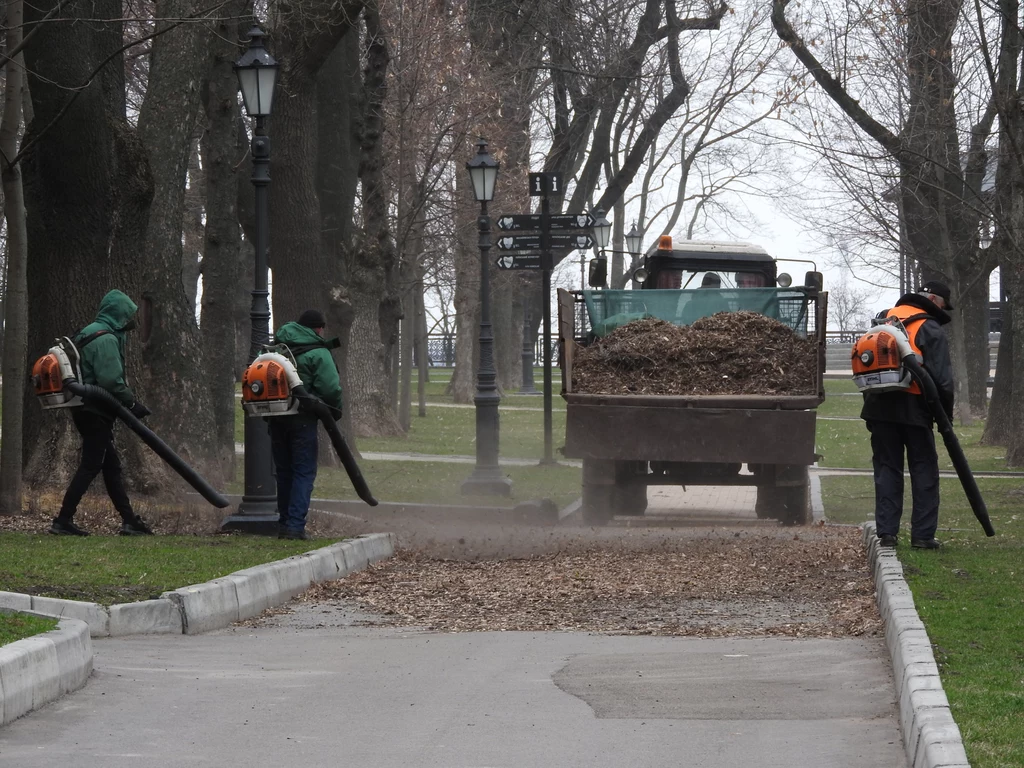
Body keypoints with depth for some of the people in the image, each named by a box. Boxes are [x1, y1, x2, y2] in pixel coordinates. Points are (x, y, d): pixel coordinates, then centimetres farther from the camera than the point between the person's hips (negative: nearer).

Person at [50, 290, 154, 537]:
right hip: (95, 412, -10)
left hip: (87, 411, 10)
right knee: (90, 465, -7)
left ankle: (129, 519, 16)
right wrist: (133, 404, -12)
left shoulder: (89, 334, 17)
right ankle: (63, 520, -7)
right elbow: (112, 381, -23)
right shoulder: (106, 339, -16)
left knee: (111, 465, 12)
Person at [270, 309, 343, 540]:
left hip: (276, 417, 6)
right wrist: (335, 409, 2)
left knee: (284, 470, 15)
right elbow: (330, 388, -16)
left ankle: (284, 523, 18)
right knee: (304, 471, -2)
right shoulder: (318, 353, -8)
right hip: (302, 417, -6)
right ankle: (295, 525, -10)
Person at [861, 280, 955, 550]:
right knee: (924, 472, 4)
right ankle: (923, 535, 2)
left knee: (887, 469, 10)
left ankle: (886, 532, 6)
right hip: (914, 408, -5)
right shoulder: (930, 329, -6)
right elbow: (942, 378, -12)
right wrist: (946, 415, -2)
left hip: (880, 406, 5)